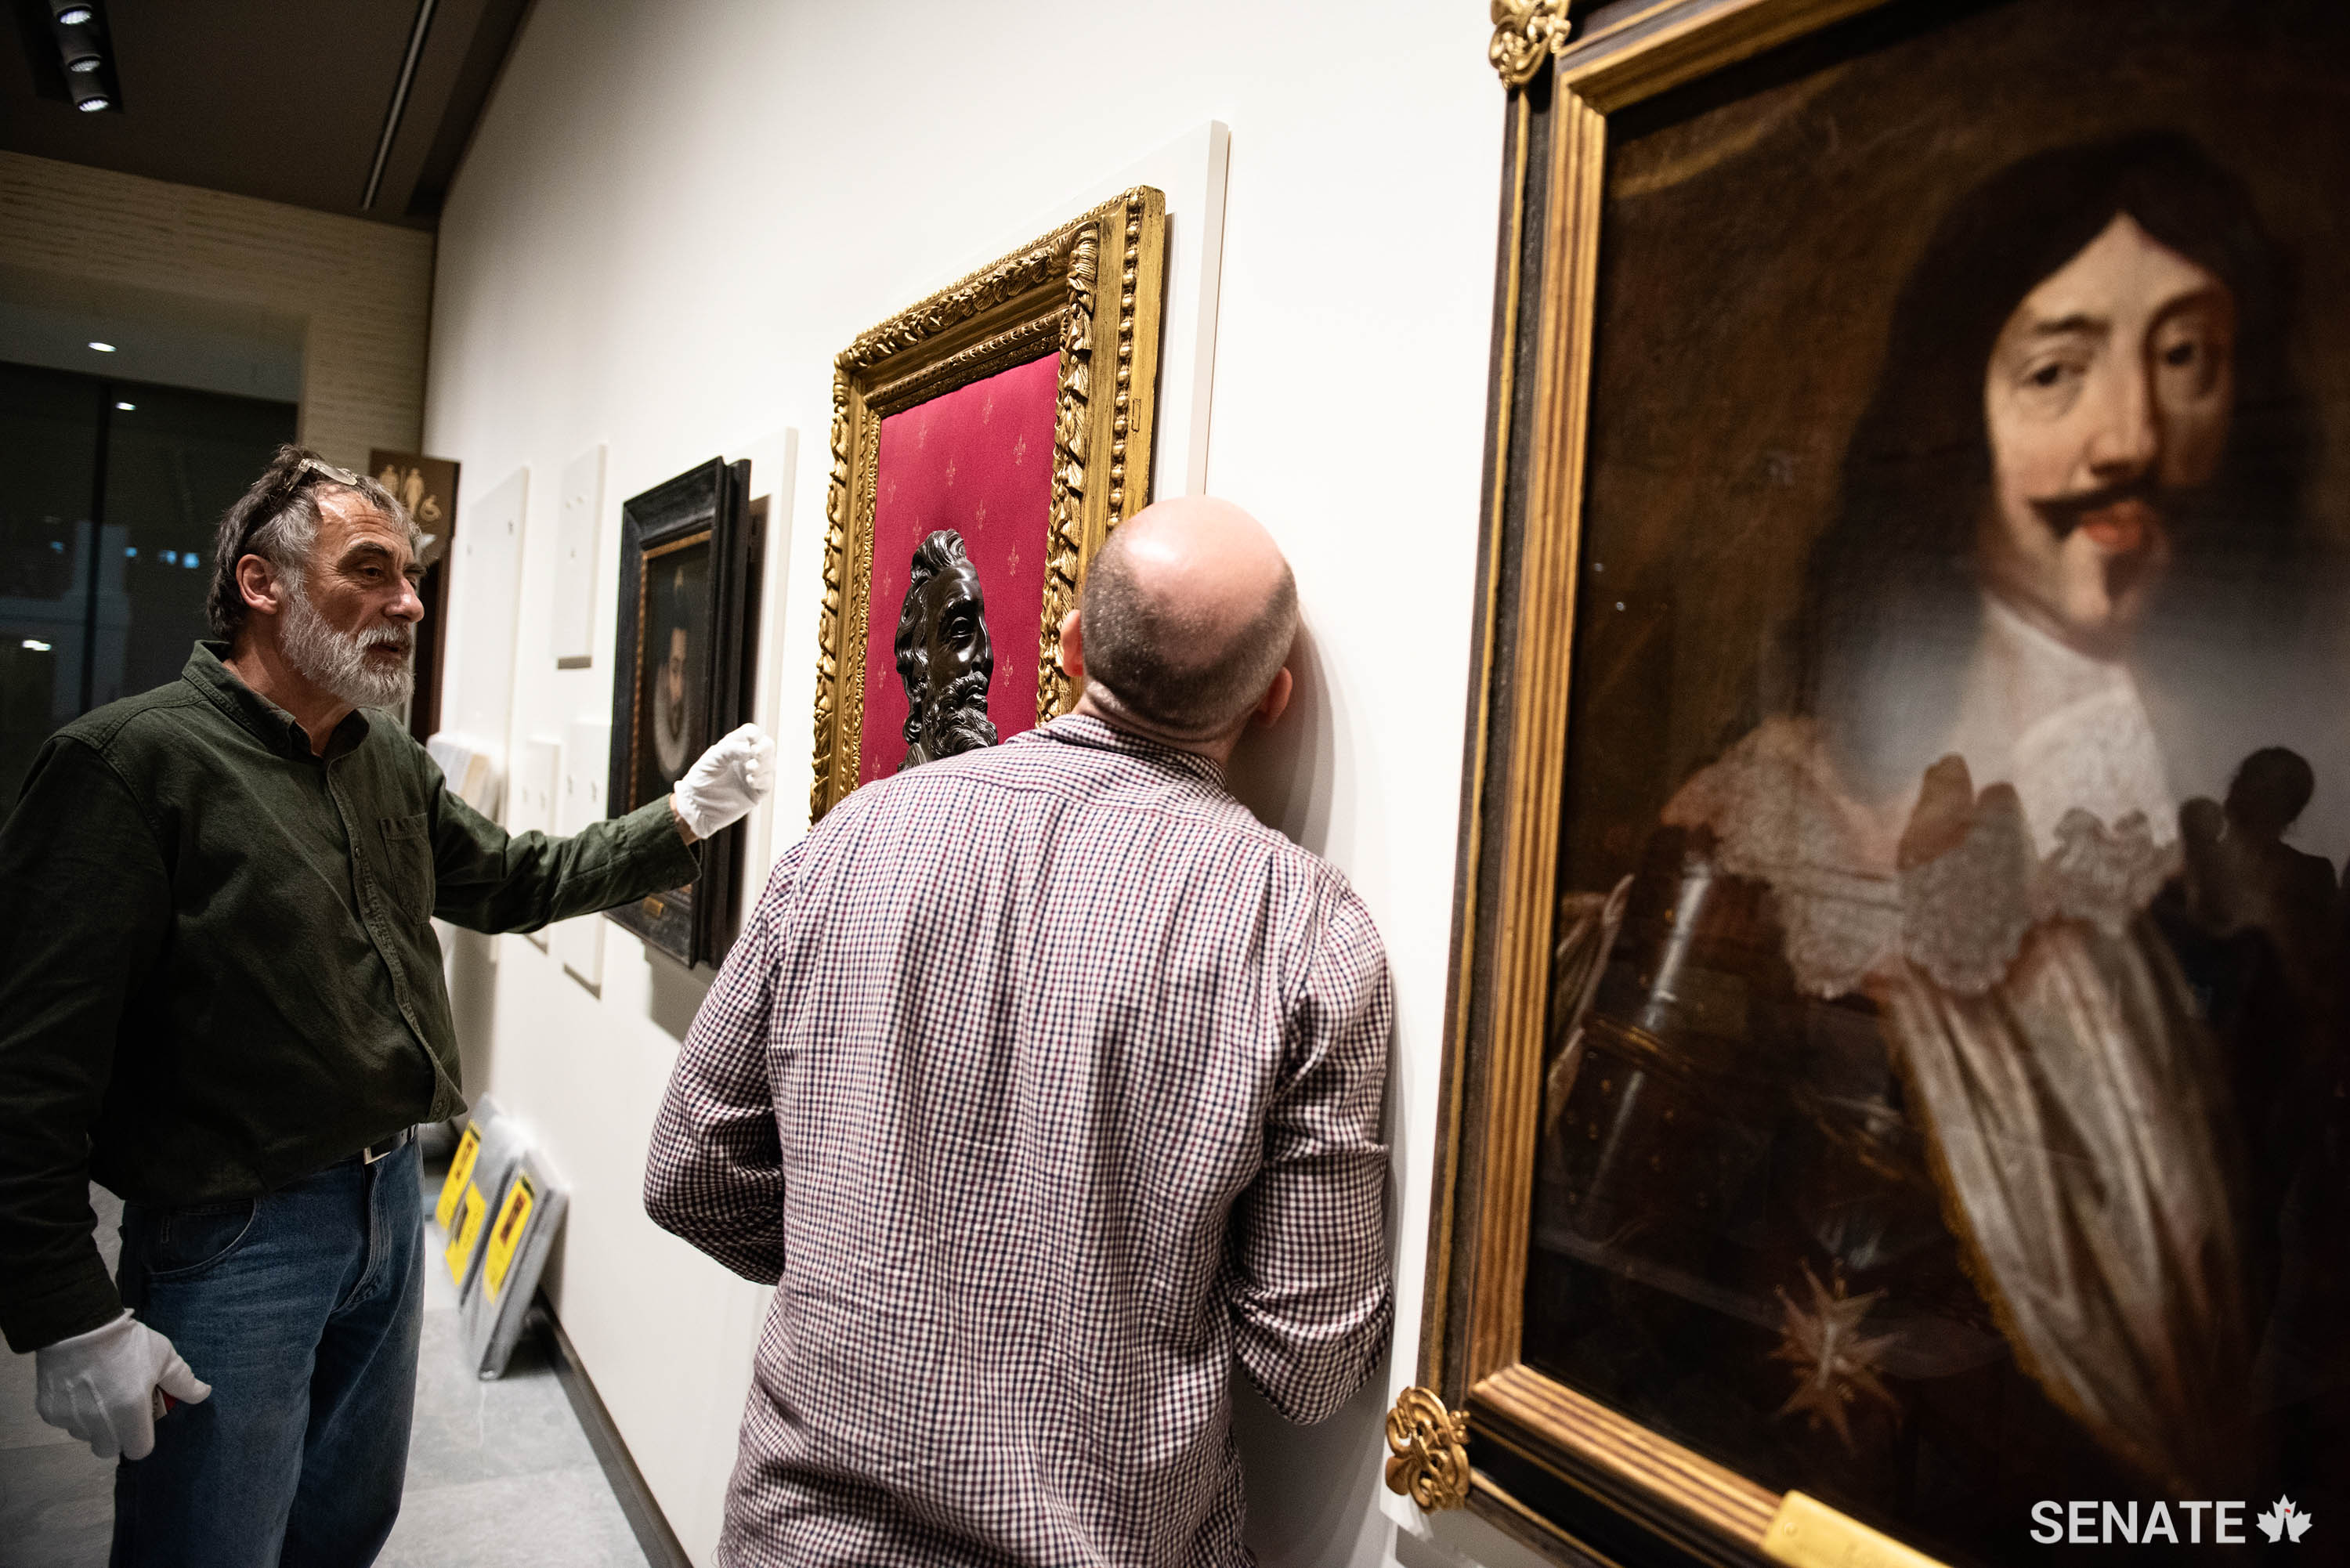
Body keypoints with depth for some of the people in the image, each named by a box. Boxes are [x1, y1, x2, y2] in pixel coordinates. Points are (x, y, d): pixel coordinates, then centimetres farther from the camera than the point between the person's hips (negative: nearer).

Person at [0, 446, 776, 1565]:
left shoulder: (391, 761, 5)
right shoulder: (132, 761, -18)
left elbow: (512, 882, 18)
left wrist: (682, 820, 6)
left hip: (389, 1201, 7)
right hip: (229, 1236, -7)